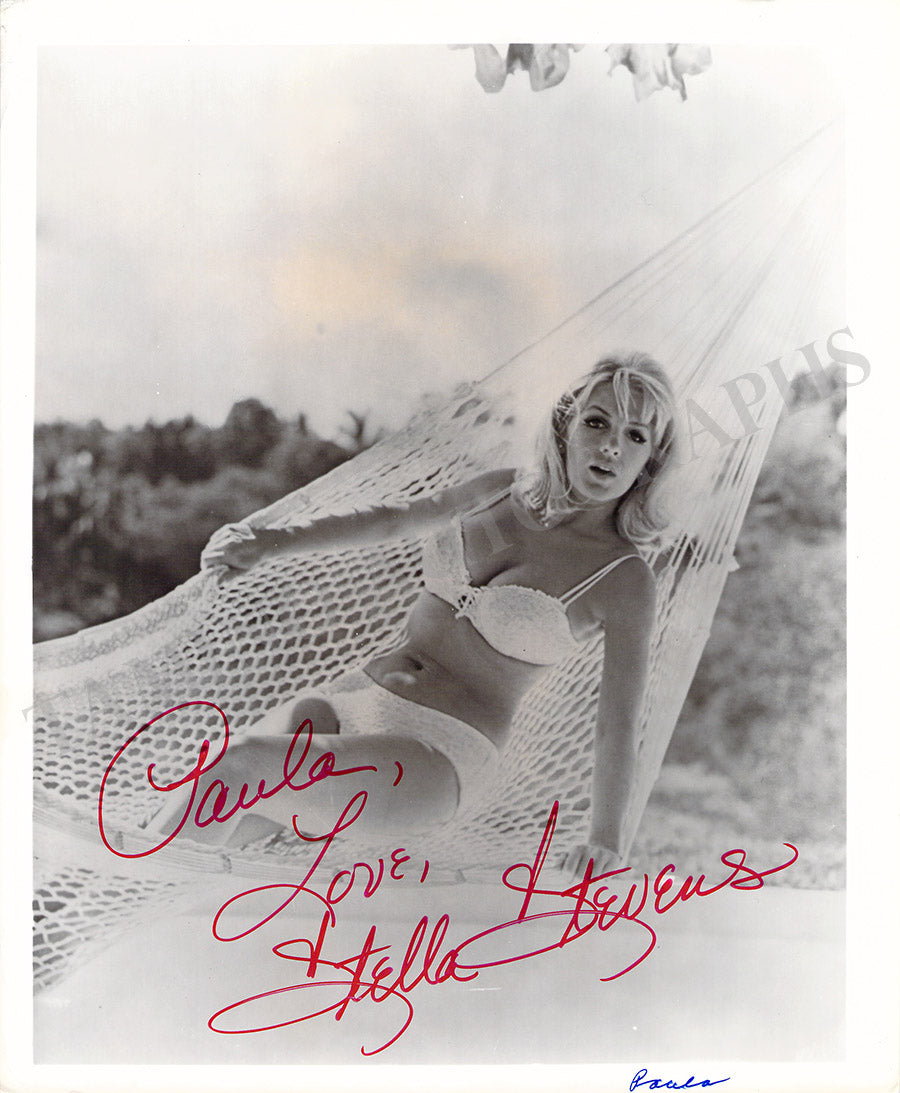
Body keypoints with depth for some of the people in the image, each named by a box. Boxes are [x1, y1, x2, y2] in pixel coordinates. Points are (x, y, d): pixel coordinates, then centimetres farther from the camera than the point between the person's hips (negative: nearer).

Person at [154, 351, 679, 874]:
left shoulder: (625, 579, -8)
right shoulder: (504, 491, 6)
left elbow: (619, 731, -6)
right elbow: (393, 521, 18)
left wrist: (604, 843, -10)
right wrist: (273, 541, 14)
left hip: (443, 752, -5)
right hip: (354, 695, 5)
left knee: (240, 763, -27)